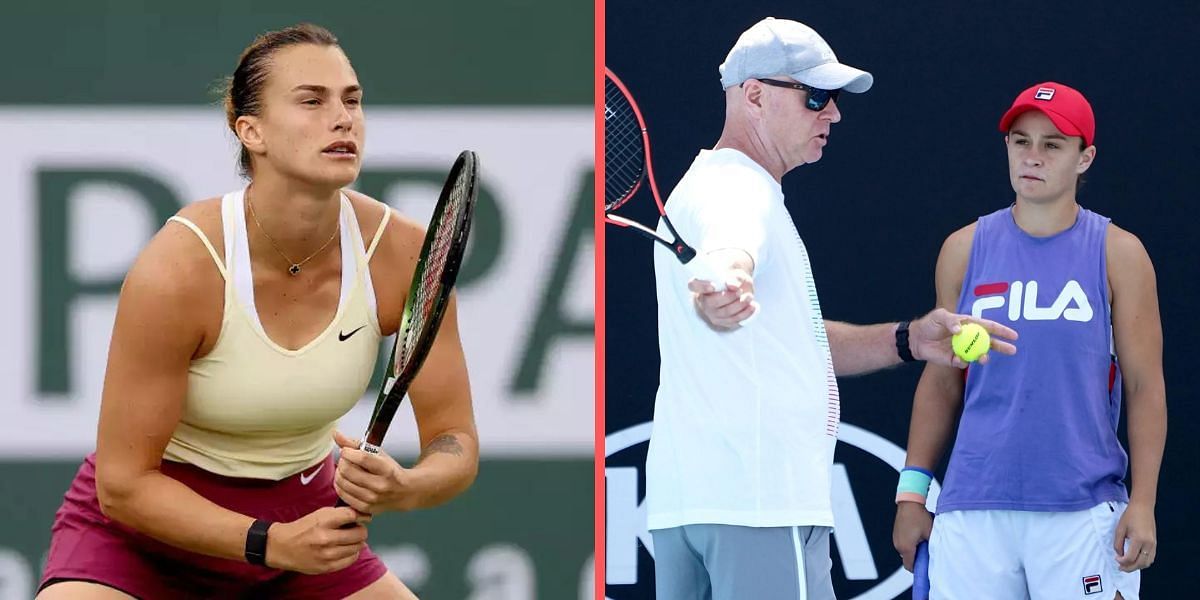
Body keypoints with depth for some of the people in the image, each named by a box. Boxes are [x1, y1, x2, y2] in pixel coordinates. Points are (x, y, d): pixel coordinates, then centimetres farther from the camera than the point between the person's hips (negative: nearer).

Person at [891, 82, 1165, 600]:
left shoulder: (1117, 254, 3)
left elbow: (1145, 388, 2)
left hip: (1082, 513, -2)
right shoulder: (965, 250, 10)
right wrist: (912, 491, 7)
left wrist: (1143, 503, -7)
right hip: (973, 512, 2)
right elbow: (940, 382, 14)